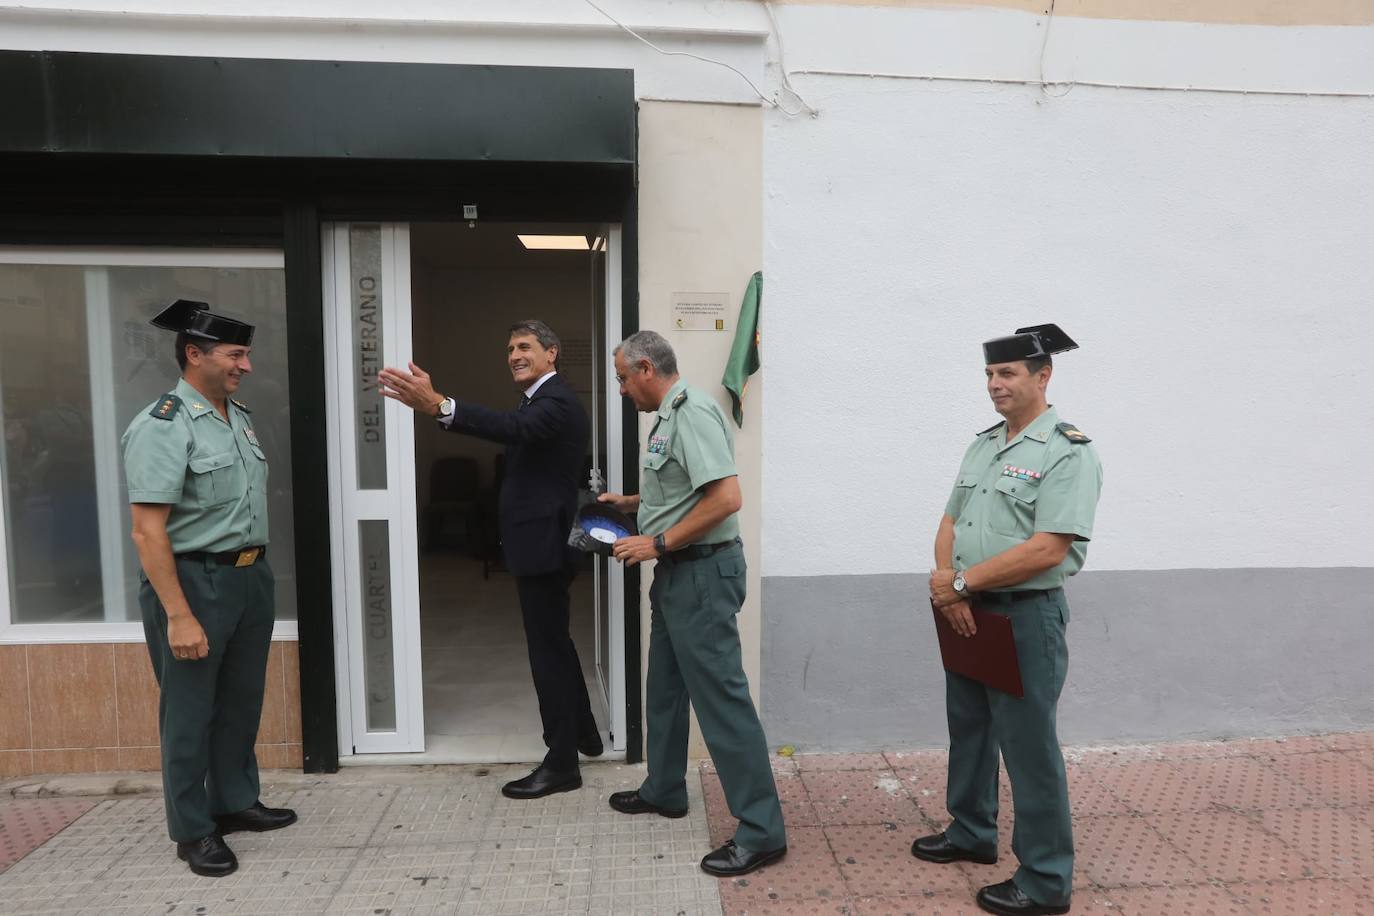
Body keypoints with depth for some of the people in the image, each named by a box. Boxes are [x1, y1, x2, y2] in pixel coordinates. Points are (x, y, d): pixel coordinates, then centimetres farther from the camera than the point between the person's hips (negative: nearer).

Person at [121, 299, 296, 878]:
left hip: (251, 575, 8)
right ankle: (193, 830, 25)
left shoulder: (239, 417, 8)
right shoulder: (162, 426, -17)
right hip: (194, 581, -8)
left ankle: (235, 801, 38)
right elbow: (148, 532, -20)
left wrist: (256, 570, 13)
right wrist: (178, 615, -23)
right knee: (190, 708, 8)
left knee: (242, 699, 19)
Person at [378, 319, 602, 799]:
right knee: (554, 640, 21)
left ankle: (562, 763, 8)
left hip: (543, 543, -11)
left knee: (548, 648, -4)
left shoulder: (557, 401, -17)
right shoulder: (539, 400, 18)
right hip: (540, 542, 11)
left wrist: (437, 404, -50)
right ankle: (583, 732, 36)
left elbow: (514, 428, -38)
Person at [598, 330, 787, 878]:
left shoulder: (692, 411, -18)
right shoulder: (669, 415, 13)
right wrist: (630, 503, 16)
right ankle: (664, 792, 39)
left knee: (721, 698, -5)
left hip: (702, 571, -11)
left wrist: (658, 545, -21)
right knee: (665, 688, 21)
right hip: (676, 572, 11)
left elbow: (725, 497, -27)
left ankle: (761, 832, 5)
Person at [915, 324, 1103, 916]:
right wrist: (947, 584, -8)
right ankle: (971, 833, 39)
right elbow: (950, 522, 11)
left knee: (1027, 744, 2)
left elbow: (1046, 550, -23)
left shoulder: (1068, 452, -14)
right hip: (968, 612, 8)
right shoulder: (983, 444, 11)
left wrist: (960, 581, -18)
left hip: (1027, 615, -8)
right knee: (968, 727, 20)